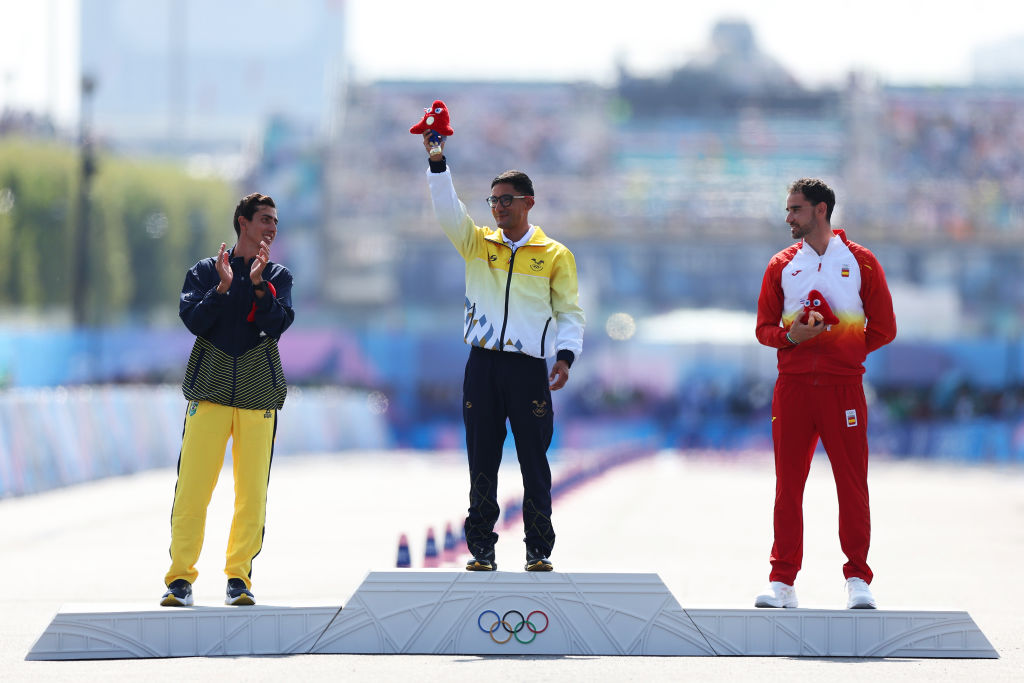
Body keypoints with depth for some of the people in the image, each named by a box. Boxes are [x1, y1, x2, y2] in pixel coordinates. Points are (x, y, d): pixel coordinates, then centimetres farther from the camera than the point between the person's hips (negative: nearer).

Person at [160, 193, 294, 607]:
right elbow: (194, 321, -3)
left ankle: (239, 577, 5)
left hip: (259, 394, 1)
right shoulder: (205, 272, 11)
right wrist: (223, 287, -14)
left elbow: (277, 324, -2)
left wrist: (258, 282, -13)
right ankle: (180, 577, -3)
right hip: (210, 387, -1)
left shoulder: (277, 277, 14)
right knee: (192, 486, -8)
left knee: (252, 490, -3)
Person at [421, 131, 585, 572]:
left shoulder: (555, 255, 6)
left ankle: (539, 548, 4)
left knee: (534, 461, -2)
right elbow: (447, 209, -1)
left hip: (529, 368, -2)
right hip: (483, 365, 2)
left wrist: (565, 356, -8)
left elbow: (570, 312, 6)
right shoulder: (477, 244, 12)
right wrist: (437, 161, -13)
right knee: (482, 461, 3)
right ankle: (481, 547, 8)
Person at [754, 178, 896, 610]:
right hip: (793, 385, 2)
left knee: (852, 485, -3)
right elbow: (765, 327, 12)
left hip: (843, 386, -2)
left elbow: (883, 329, 7)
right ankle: (782, 582, 5)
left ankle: (858, 581, 3)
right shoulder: (782, 265, 11)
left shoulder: (860, 262, 5)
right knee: (788, 485, 1)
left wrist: (846, 352, -2)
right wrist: (791, 337, -8)